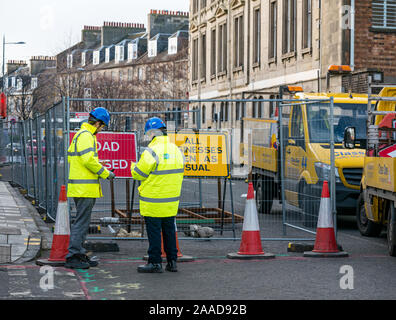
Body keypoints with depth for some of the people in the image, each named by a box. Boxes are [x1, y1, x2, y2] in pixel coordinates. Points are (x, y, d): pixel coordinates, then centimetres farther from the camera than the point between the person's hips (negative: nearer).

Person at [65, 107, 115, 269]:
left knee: (82, 221, 14)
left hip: (78, 186, 11)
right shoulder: (86, 136, -13)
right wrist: (105, 173, -11)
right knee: (82, 221, -8)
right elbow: (88, 159, -23)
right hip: (85, 187, -11)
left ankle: (79, 254, 19)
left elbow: (70, 157, 23)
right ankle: (72, 257, -7)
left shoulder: (79, 134, 19)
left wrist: (98, 165, 20)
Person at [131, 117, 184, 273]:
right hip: (172, 200, 7)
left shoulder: (152, 152, -17)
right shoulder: (176, 149, 6)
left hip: (153, 202, -7)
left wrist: (133, 166, 11)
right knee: (169, 230, 14)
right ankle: (172, 262, 19)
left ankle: (155, 263, 5)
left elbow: (138, 173, -11)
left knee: (154, 231, 1)